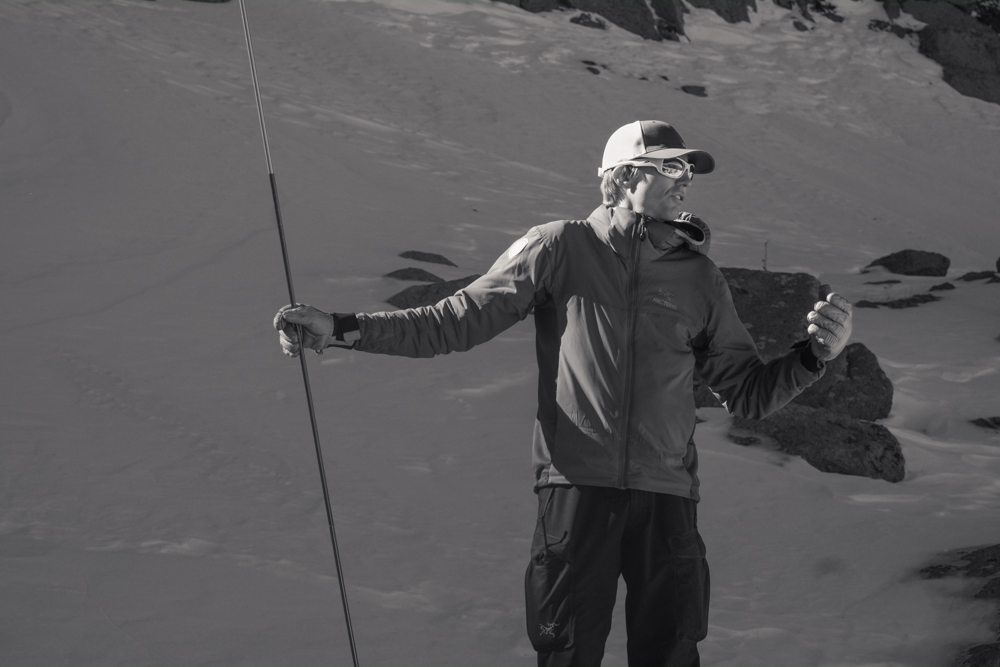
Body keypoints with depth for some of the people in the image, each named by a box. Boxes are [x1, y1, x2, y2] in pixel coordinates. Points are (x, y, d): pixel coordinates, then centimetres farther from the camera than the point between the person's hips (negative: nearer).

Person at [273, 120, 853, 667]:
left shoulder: (699, 277, 15)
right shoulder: (560, 249, 8)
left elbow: (749, 395, 18)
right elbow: (453, 322, 8)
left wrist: (817, 353, 0)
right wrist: (340, 329, 0)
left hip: (666, 499, 2)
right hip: (576, 487, -2)